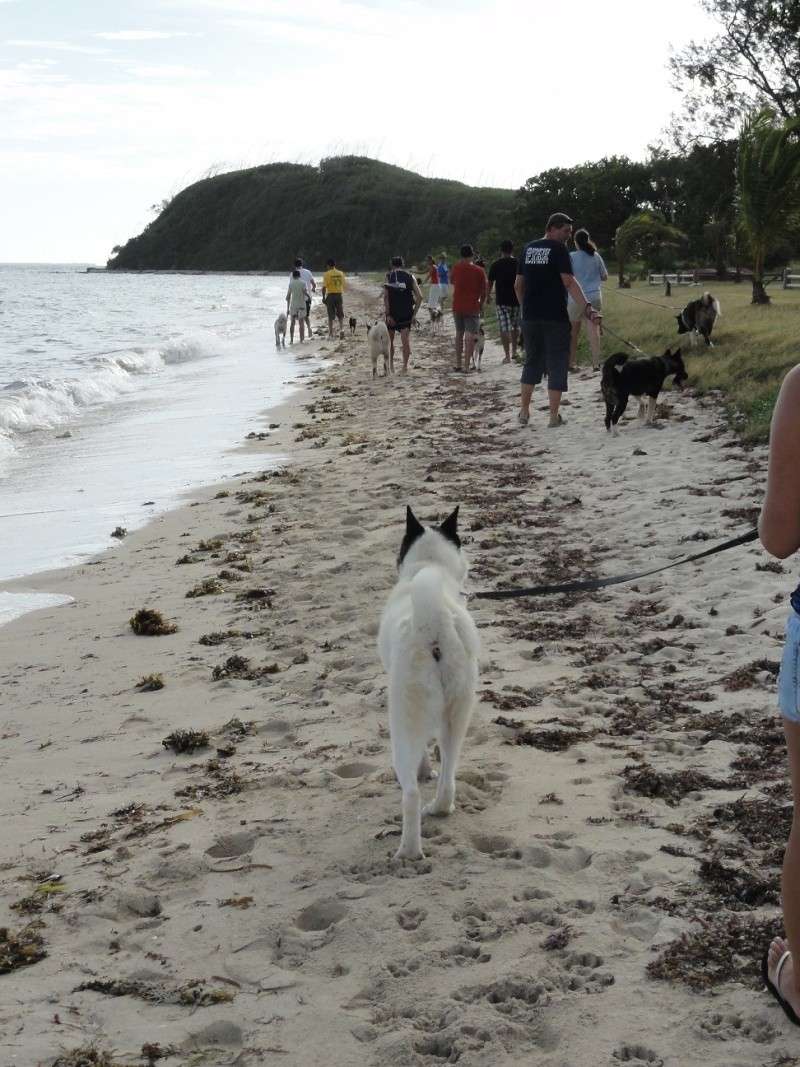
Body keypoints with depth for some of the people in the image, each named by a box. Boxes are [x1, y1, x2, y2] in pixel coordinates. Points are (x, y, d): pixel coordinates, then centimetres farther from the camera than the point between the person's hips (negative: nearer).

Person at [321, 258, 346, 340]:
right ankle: (341, 329, -9)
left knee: (330, 316, 4)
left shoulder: (327, 274, -6)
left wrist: (323, 297, -5)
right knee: (340, 315, 11)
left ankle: (330, 333, 6)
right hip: (340, 295, 3)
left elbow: (324, 287, -11)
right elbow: (343, 285, 8)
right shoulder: (340, 273, 5)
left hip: (330, 295, -3)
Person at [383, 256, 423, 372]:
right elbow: (419, 296, -3)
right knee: (406, 339, -1)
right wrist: (414, 313, 1)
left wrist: (388, 314, -12)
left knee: (390, 340, 14)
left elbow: (385, 297, -11)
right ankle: (405, 364, -14)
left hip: (392, 314, -1)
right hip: (406, 313, 1)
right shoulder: (410, 277, 5)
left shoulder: (389, 277, 0)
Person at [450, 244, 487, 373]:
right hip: (472, 307, -3)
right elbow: (484, 291, -2)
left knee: (459, 334, 16)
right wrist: (481, 304, 13)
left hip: (457, 306, 3)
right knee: (471, 336, -5)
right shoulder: (479, 271, -7)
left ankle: (458, 364, 20)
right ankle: (466, 365, -14)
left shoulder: (456, 268, -1)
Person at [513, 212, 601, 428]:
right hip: (555, 318, -6)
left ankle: (524, 412, 17)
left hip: (530, 317, 6)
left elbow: (518, 285, 13)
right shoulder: (558, 250, -9)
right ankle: (554, 416, 3)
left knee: (531, 362, 17)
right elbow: (569, 282, -20)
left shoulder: (528, 249, 10)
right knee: (557, 365, 2)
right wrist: (588, 308, -25)